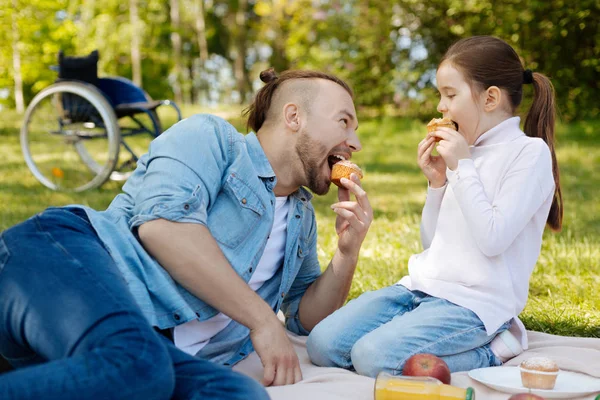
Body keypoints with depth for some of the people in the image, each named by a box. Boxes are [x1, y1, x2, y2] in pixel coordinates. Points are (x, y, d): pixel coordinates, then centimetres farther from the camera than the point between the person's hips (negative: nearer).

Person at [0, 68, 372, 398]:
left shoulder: (301, 217, 31)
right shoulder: (211, 137, 9)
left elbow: (309, 318, 34)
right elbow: (162, 222, -10)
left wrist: (349, 252, 15)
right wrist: (262, 319, -9)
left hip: (167, 351, 6)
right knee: (136, 366, -42)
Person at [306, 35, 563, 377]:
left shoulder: (530, 152, -6)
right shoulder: (465, 151, 15)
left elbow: (493, 239, -18)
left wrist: (462, 166, -13)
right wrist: (437, 182, 3)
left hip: (475, 303, -7)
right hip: (421, 286, 7)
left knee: (373, 356, -27)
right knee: (323, 345, -8)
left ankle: (486, 355, -6)